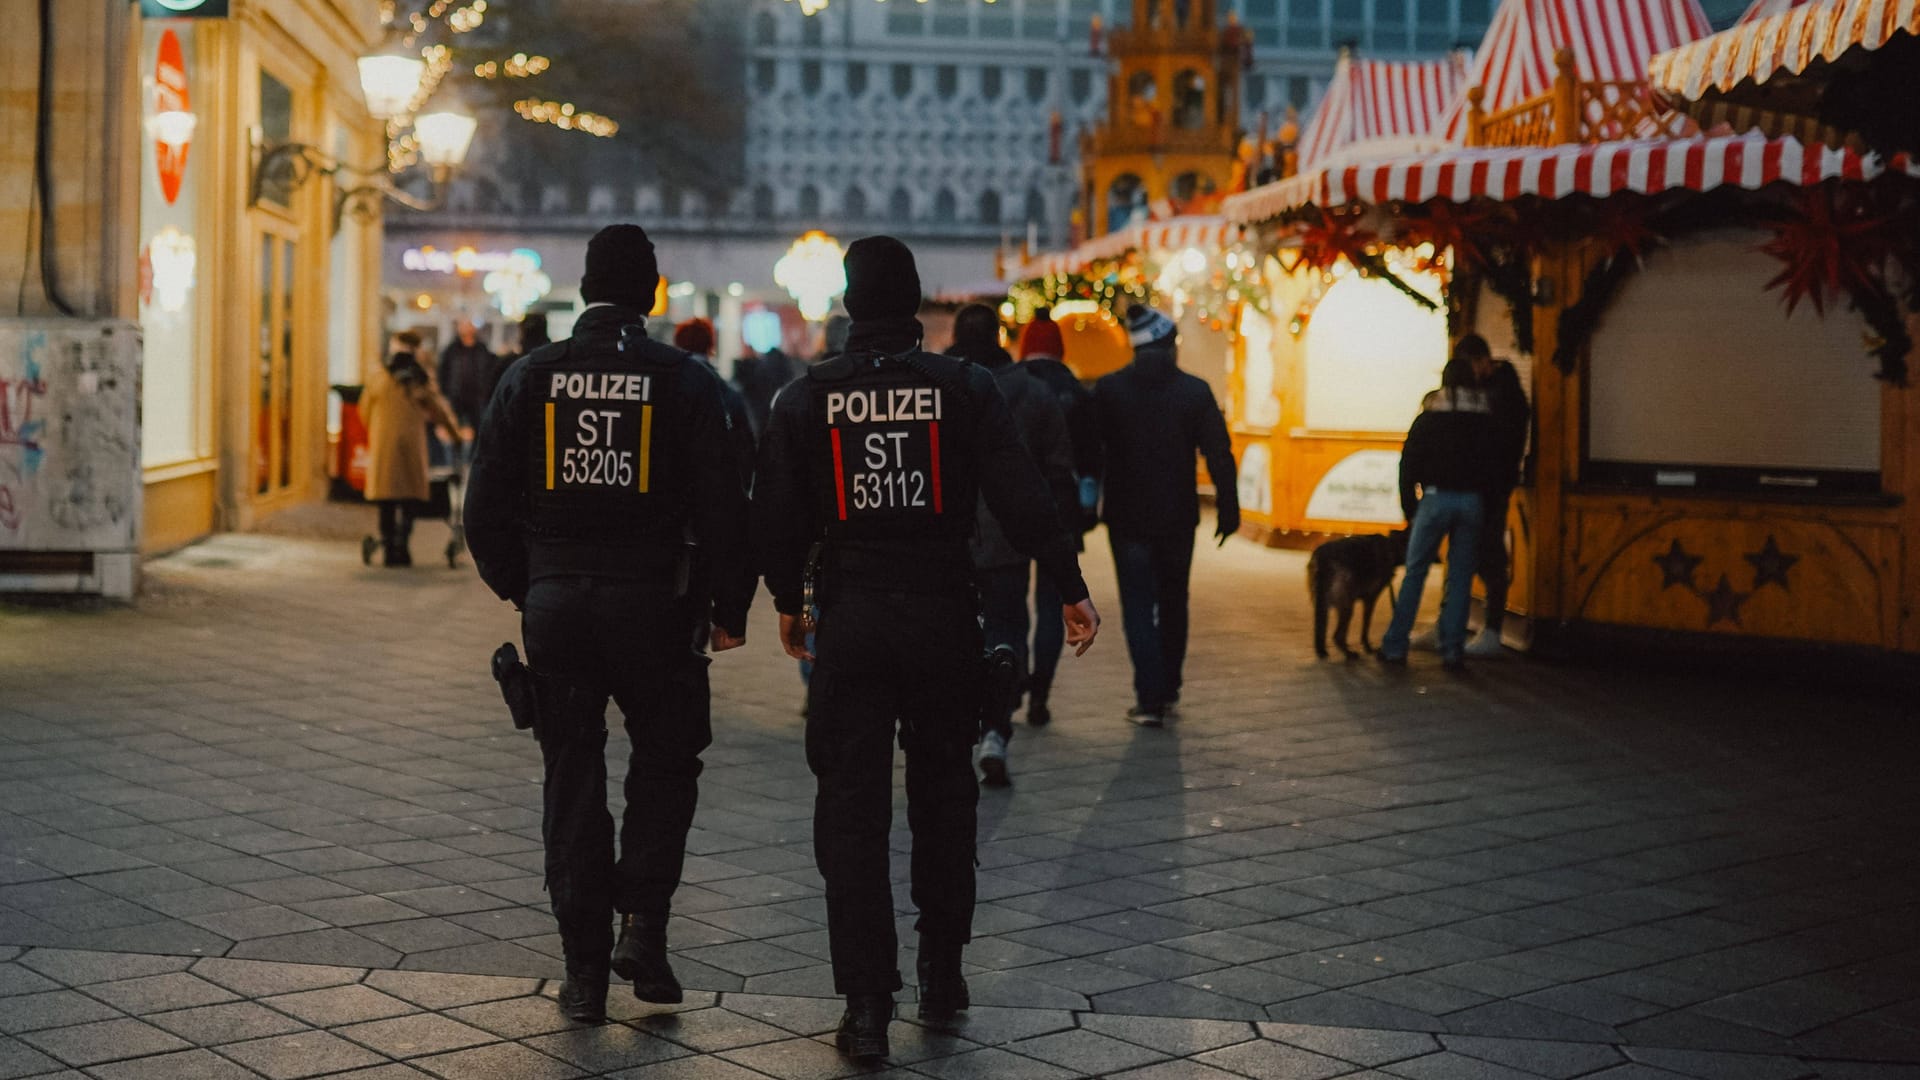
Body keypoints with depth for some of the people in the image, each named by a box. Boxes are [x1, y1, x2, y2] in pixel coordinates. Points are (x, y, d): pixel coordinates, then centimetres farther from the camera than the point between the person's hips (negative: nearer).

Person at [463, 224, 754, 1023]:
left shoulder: (531, 376, 0)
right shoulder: (685, 380, -6)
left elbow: (485, 506, 2)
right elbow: (720, 507, -7)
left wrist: (518, 586, 17)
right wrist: (727, 610, 3)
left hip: (555, 604, 2)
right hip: (653, 600, -2)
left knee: (572, 779, 10)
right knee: (665, 761, 17)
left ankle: (584, 969, 13)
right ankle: (642, 925, 3)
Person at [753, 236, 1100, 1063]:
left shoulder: (807, 398, -1)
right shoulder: (964, 387, -3)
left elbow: (777, 517, 2)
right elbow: (1022, 497, -9)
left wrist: (788, 601, 17)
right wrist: (1071, 590, -4)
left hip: (848, 623, 0)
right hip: (944, 620, 1)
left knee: (852, 813, 3)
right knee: (943, 800, 16)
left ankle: (866, 1005, 0)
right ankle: (941, 972, 24)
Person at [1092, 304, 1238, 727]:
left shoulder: (1108, 390, -3)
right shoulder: (1195, 391, -3)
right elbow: (1219, 454, -5)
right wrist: (1228, 509, -1)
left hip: (1127, 517, -1)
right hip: (1177, 517, 1)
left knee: (1138, 608, 2)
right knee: (1173, 604, 16)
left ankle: (1150, 698, -5)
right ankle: (1168, 691, 23)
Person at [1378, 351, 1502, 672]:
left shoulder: (1429, 416, 2)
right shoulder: (1486, 419, 7)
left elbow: (1409, 462, 2)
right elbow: (1494, 465, 8)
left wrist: (1408, 505, 9)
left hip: (1436, 498, -2)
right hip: (1472, 501, 2)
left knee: (1414, 572, 5)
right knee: (1460, 576, 6)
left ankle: (1395, 647, 3)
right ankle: (1453, 650, 3)